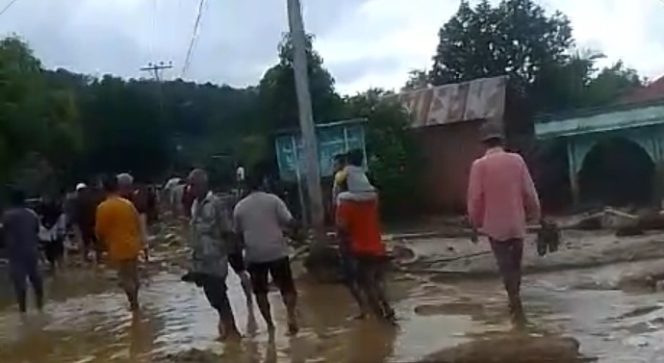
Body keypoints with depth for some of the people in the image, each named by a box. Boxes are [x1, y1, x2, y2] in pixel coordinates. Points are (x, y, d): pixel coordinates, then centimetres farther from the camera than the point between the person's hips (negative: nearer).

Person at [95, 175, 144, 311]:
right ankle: (134, 302, 28)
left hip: (118, 248, -5)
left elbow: (100, 230, -9)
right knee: (133, 275, 18)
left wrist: (104, 242, 11)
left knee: (124, 277, 5)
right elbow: (137, 224, 8)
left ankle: (134, 303, 5)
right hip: (132, 245, 5)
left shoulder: (103, 207, -14)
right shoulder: (128, 204, 0)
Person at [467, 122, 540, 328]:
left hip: (495, 224, -3)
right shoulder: (517, 160, -3)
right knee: (515, 263, 18)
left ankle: (516, 305, -5)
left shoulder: (480, 165, -10)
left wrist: (475, 222, 4)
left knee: (505, 265, 4)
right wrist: (534, 215, 14)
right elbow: (529, 192, 0)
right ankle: (514, 302, 32)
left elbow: (475, 197, -9)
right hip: (517, 222, 3)